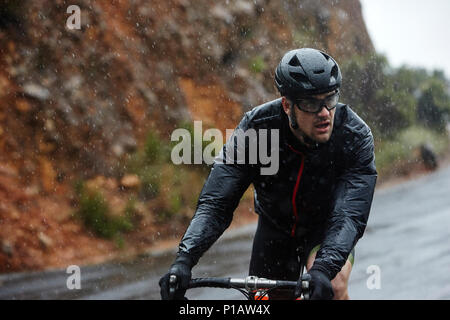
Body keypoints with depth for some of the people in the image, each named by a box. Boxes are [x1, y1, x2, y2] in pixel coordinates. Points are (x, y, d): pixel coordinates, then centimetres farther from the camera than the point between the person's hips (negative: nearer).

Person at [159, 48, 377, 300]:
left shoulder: (356, 136, -31)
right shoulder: (256, 128, -28)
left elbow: (351, 215, -40)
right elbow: (215, 203, -32)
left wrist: (322, 269, -58)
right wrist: (184, 259, -48)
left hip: (327, 227, -2)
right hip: (275, 227, 2)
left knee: (333, 285, -31)